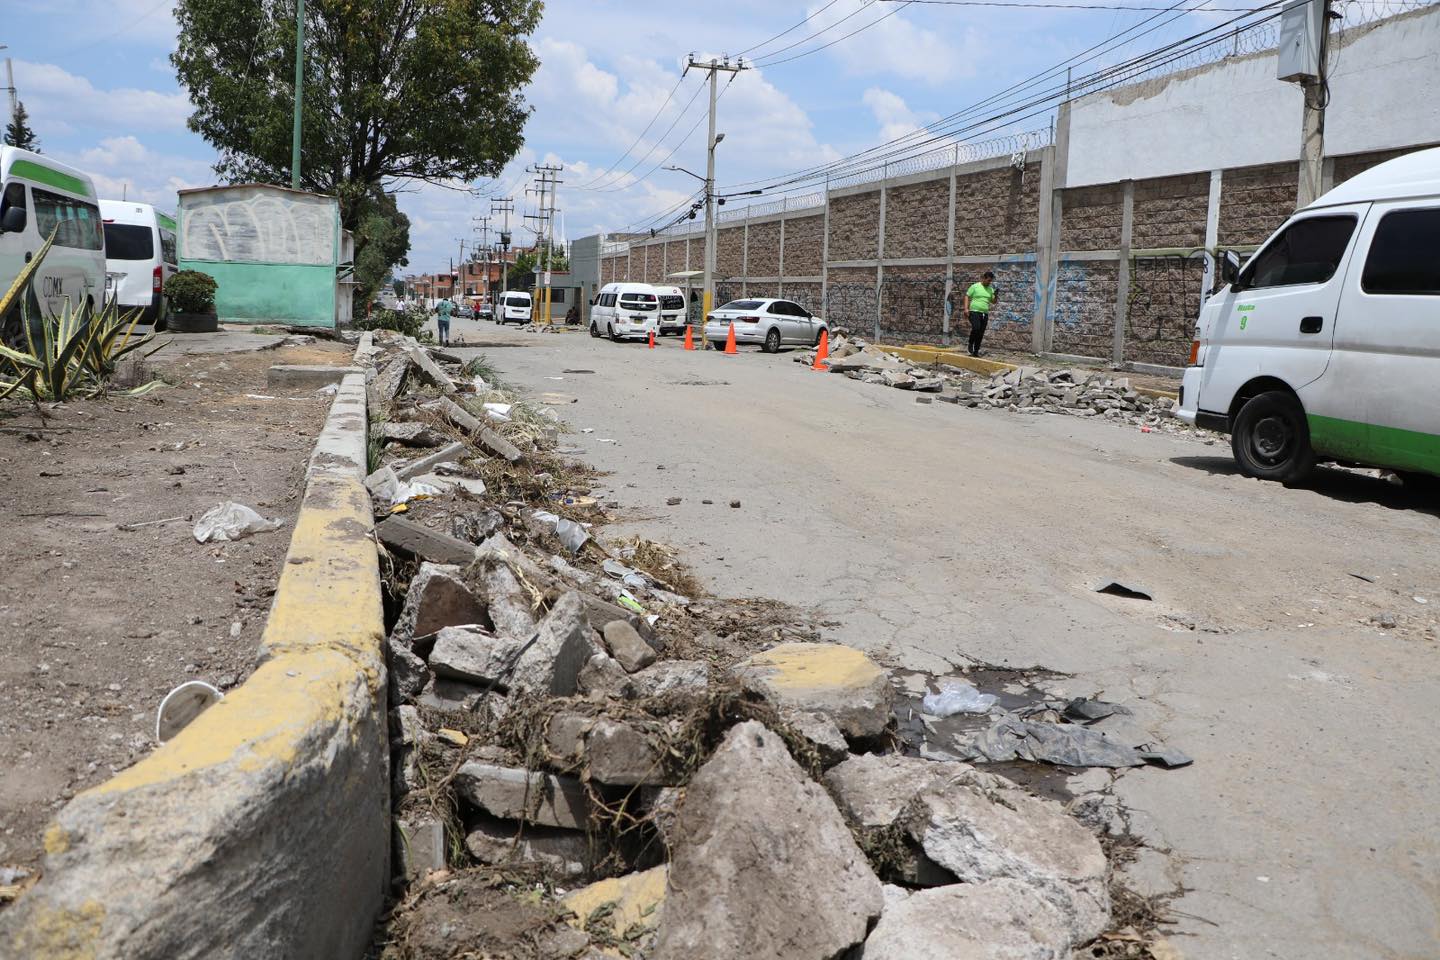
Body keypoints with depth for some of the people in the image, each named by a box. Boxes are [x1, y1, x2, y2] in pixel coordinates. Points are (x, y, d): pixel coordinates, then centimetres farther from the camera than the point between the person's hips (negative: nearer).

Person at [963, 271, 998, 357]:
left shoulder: (991, 289, 13)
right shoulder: (975, 286, 1)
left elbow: (993, 302, 16)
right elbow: (967, 296, 0)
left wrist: (995, 296, -6)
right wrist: (966, 308, -11)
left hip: (985, 314, 5)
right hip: (974, 312, -5)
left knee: (981, 334, 3)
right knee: (976, 328, -26)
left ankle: (976, 351, 12)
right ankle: (971, 344, -2)